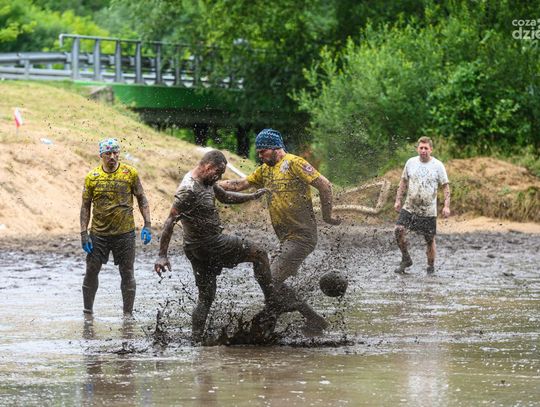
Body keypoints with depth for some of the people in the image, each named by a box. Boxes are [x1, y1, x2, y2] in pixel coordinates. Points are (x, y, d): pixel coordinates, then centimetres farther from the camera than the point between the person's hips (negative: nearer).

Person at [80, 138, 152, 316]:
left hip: (125, 233, -1)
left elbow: (142, 199, 5)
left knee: (127, 274, 4)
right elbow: (85, 206, 3)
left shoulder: (130, 173, -3)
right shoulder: (92, 177, -2)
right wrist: (84, 233, -3)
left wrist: (147, 225, -3)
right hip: (98, 233, 1)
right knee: (91, 272, 5)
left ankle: (127, 314, 13)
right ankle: (87, 312, 17)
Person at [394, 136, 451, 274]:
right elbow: (403, 181, 14)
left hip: (428, 210, -2)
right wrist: (398, 200, 9)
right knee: (399, 229, -16)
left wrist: (446, 206, -10)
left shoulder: (438, 165, -4)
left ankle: (431, 266, 19)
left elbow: (445, 186, -2)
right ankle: (406, 259, 1)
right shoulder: (411, 163, 3)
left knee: (430, 239, 3)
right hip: (410, 207, 2)